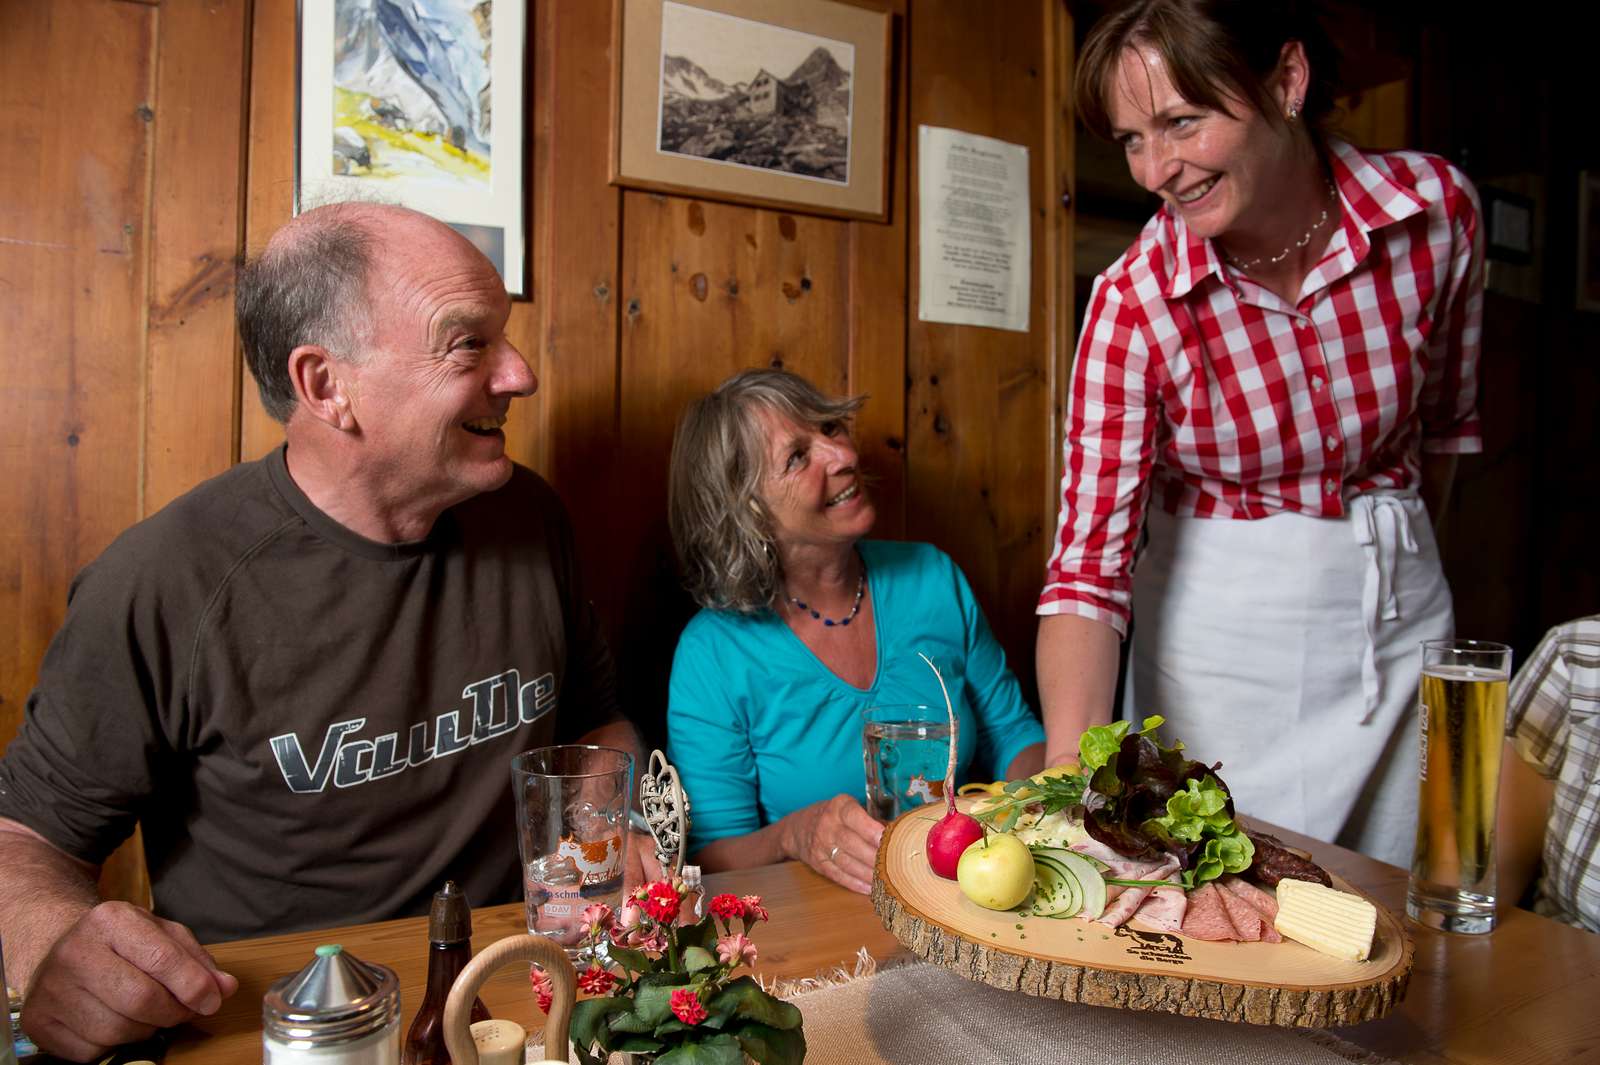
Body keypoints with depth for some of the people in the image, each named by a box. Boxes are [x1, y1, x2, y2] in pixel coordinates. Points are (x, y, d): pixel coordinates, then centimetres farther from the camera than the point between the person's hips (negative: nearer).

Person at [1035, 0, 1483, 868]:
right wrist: (1070, 783, -34)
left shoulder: (1438, 210, -12)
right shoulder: (1133, 302, -20)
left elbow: (1447, 420, 6)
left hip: (1400, 609, 3)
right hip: (1220, 627, -2)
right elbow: (1089, 564, -23)